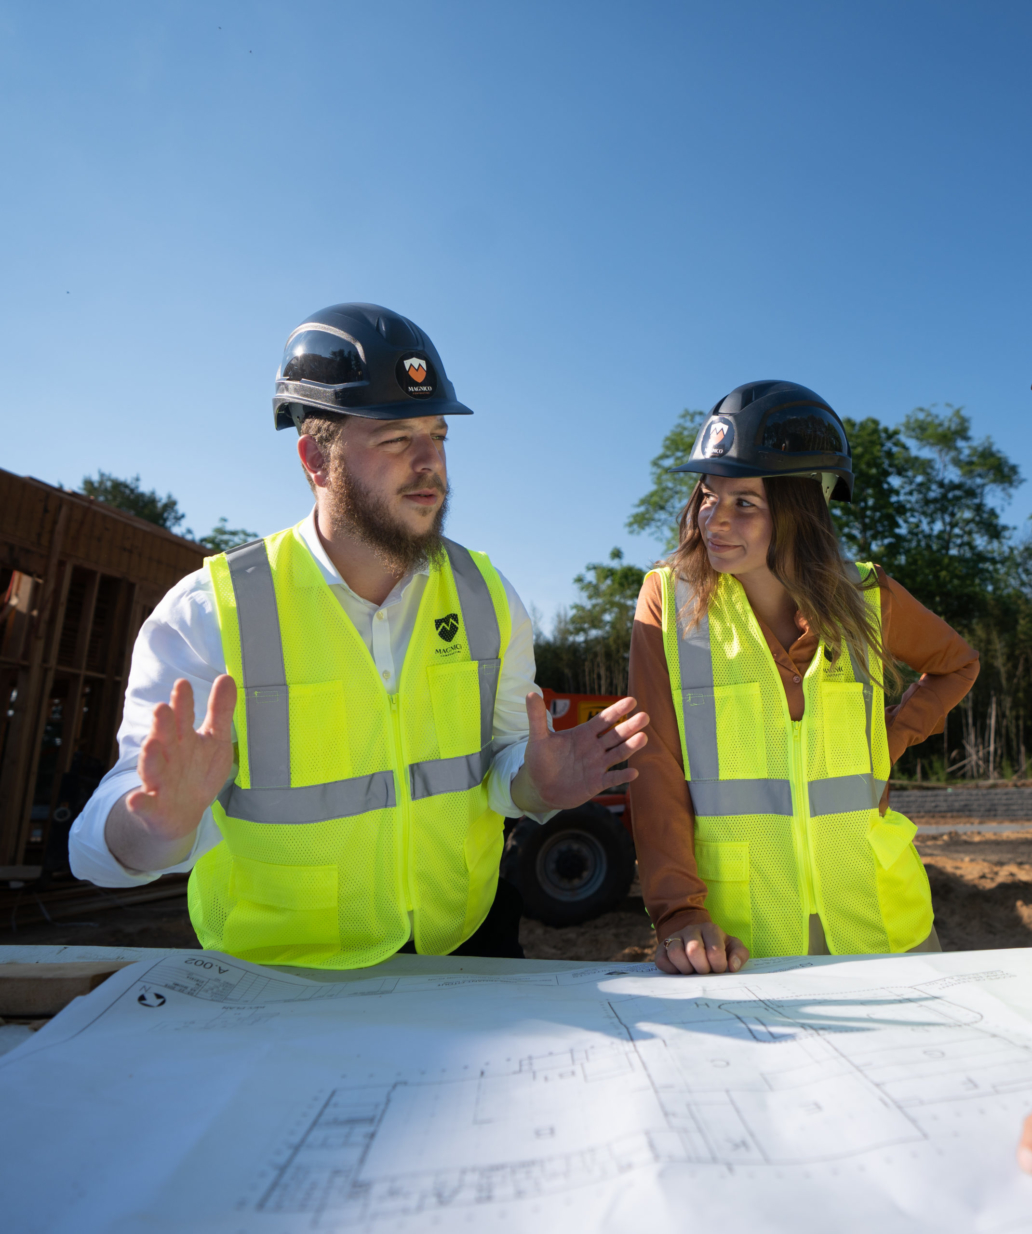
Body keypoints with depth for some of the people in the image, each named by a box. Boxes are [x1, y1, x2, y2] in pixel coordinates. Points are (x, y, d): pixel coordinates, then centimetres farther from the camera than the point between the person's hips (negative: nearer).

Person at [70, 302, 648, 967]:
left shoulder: (488, 597, -1)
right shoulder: (208, 613, -11)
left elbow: (505, 749, 2)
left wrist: (534, 782, -19)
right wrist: (165, 819, -34)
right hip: (276, 976, 0)